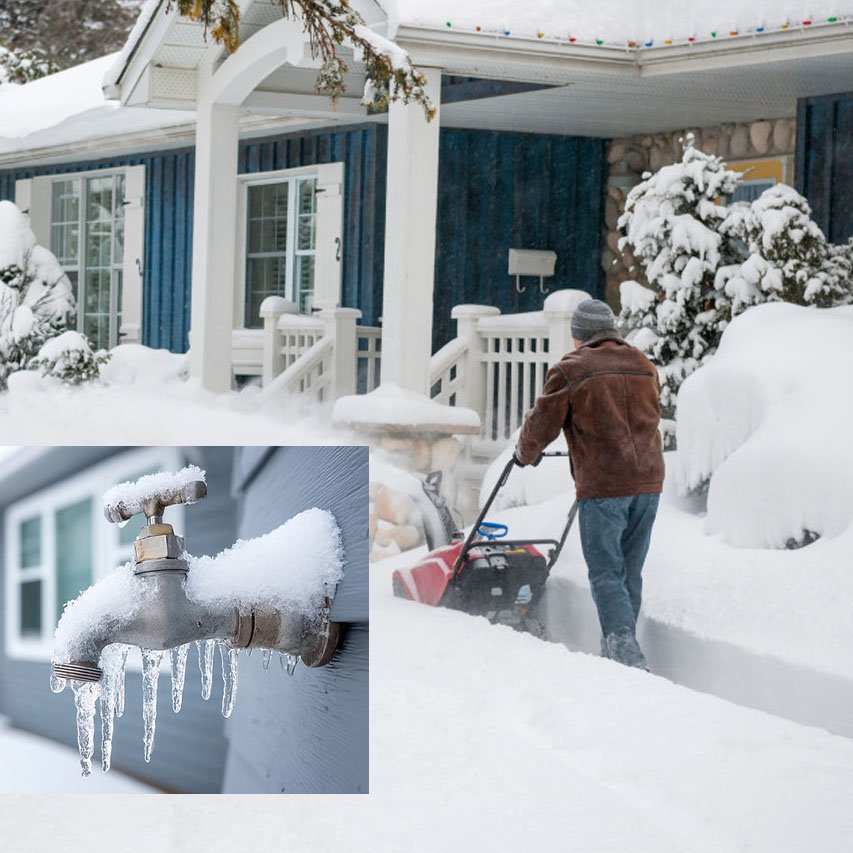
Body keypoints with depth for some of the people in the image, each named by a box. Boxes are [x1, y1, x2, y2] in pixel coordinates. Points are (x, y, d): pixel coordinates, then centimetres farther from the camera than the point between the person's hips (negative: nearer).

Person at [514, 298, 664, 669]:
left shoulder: (570, 369, -4)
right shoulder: (644, 366, 14)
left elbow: (542, 423, 2)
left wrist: (525, 453, 22)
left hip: (602, 487, -6)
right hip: (648, 482, 6)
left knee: (606, 574, -3)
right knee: (631, 572, 13)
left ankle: (626, 651, -17)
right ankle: (619, 652, 19)